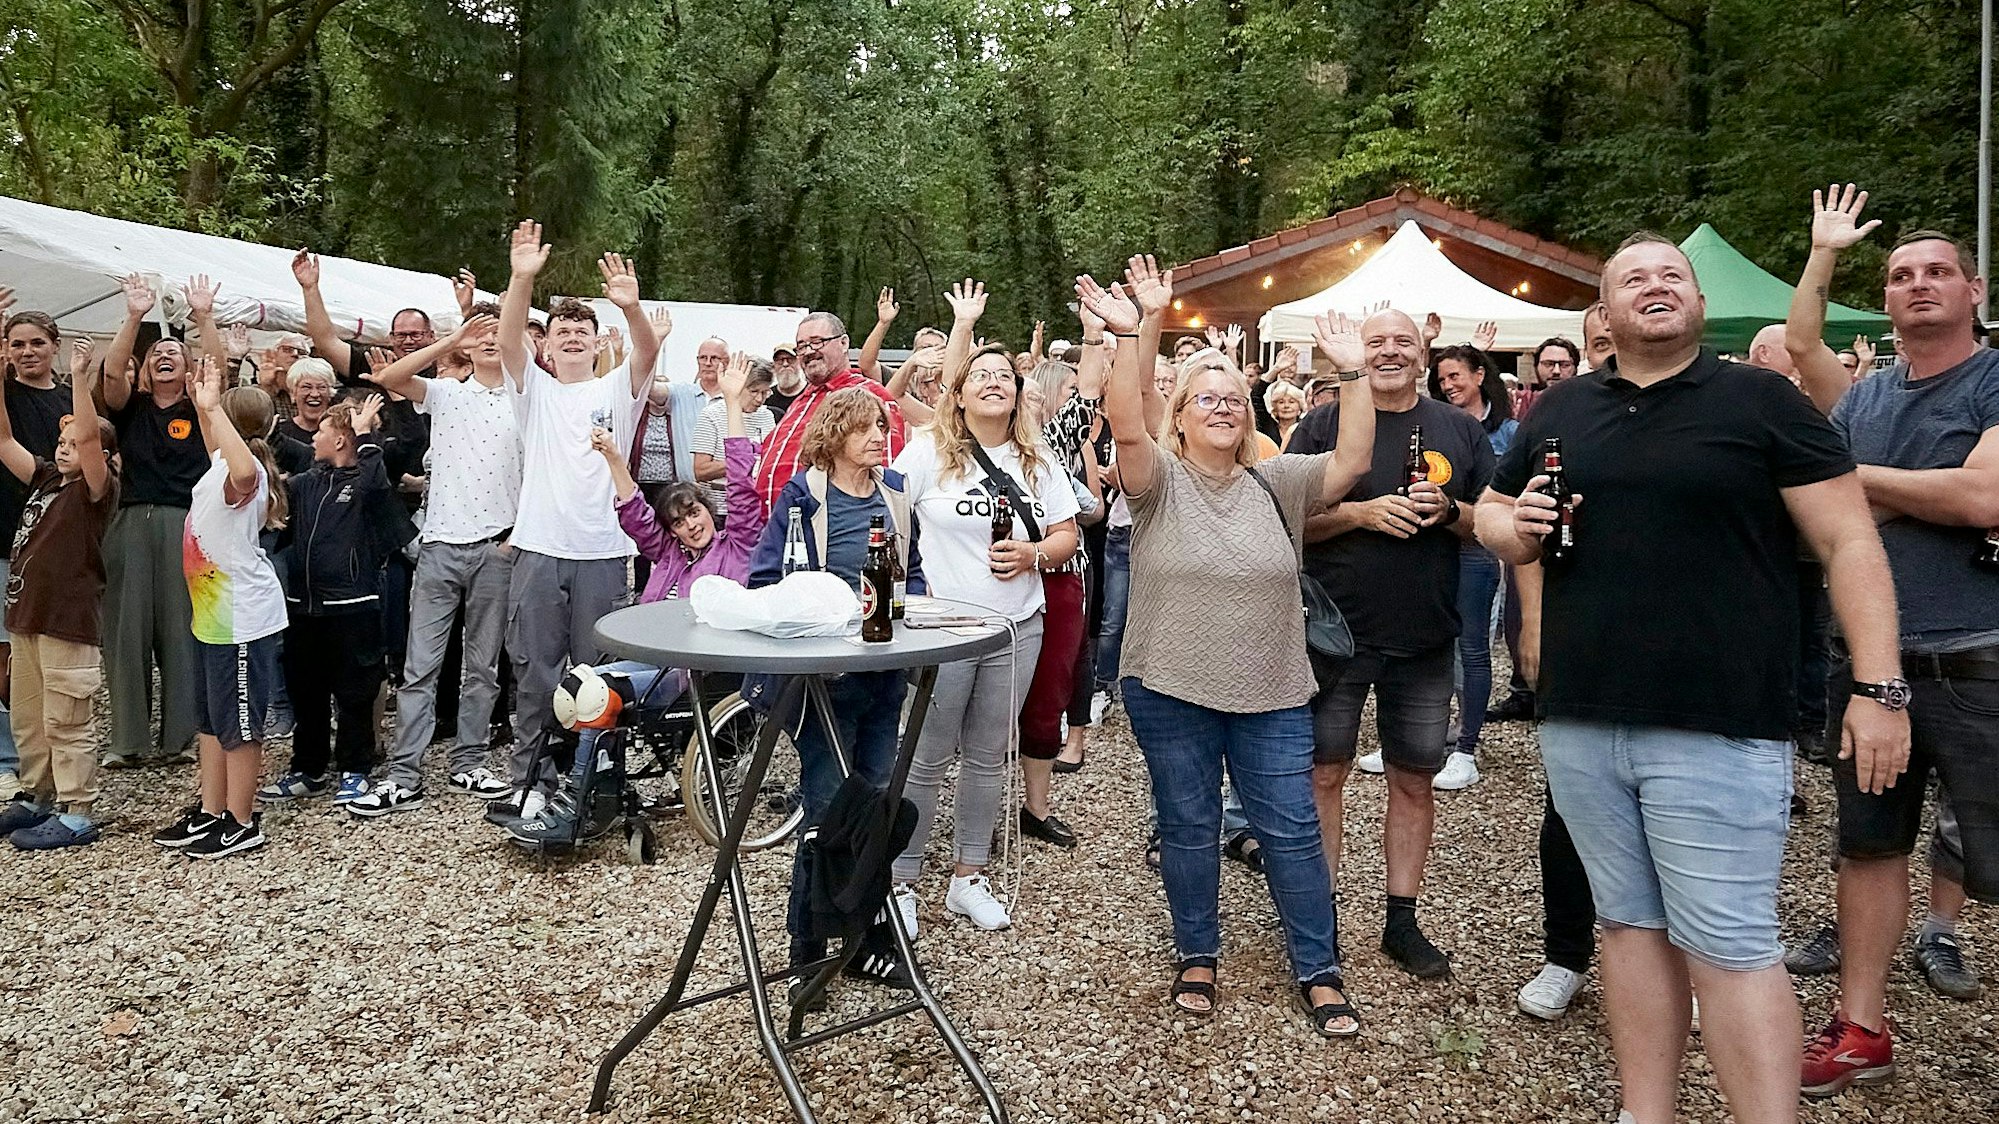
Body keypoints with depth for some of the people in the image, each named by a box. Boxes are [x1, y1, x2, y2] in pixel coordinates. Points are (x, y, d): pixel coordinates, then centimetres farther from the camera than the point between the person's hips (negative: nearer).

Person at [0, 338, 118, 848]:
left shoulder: (96, 490, -9)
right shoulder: (45, 478, 11)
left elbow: (90, 438, -25)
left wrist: (79, 377, -30)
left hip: (69, 622, -8)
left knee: (66, 725, -1)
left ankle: (76, 815, 7)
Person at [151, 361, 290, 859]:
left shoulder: (245, 472, -20)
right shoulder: (222, 464, 9)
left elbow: (243, 470, -47)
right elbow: (216, 445, 35)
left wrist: (212, 407, -40)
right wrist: (204, 404, 22)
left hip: (242, 618, -10)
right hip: (214, 613, 10)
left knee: (239, 723, 1)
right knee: (212, 720, 17)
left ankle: (242, 823, 11)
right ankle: (209, 813, 28)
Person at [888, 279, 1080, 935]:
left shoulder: (1037, 461, 8)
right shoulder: (929, 451, -4)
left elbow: (1067, 535, 9)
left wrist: (1035, 552, -11)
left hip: (1016, 629, 4)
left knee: (987, 758, 13)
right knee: (926, 761, 2)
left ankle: (968, 877, 26)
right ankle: (901, 880, 16)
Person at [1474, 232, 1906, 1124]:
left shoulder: (1759, 399, 0)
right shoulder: (1561, 409, 13)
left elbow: (1850, 541, -2)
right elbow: (1490, 512, 23)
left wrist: (1878, 687, -11)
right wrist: (1513, 527, -2)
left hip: (1718, 730, -4)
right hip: (1579, 723, 5)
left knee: (1729, 947, -3)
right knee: (1630, 925, 13)